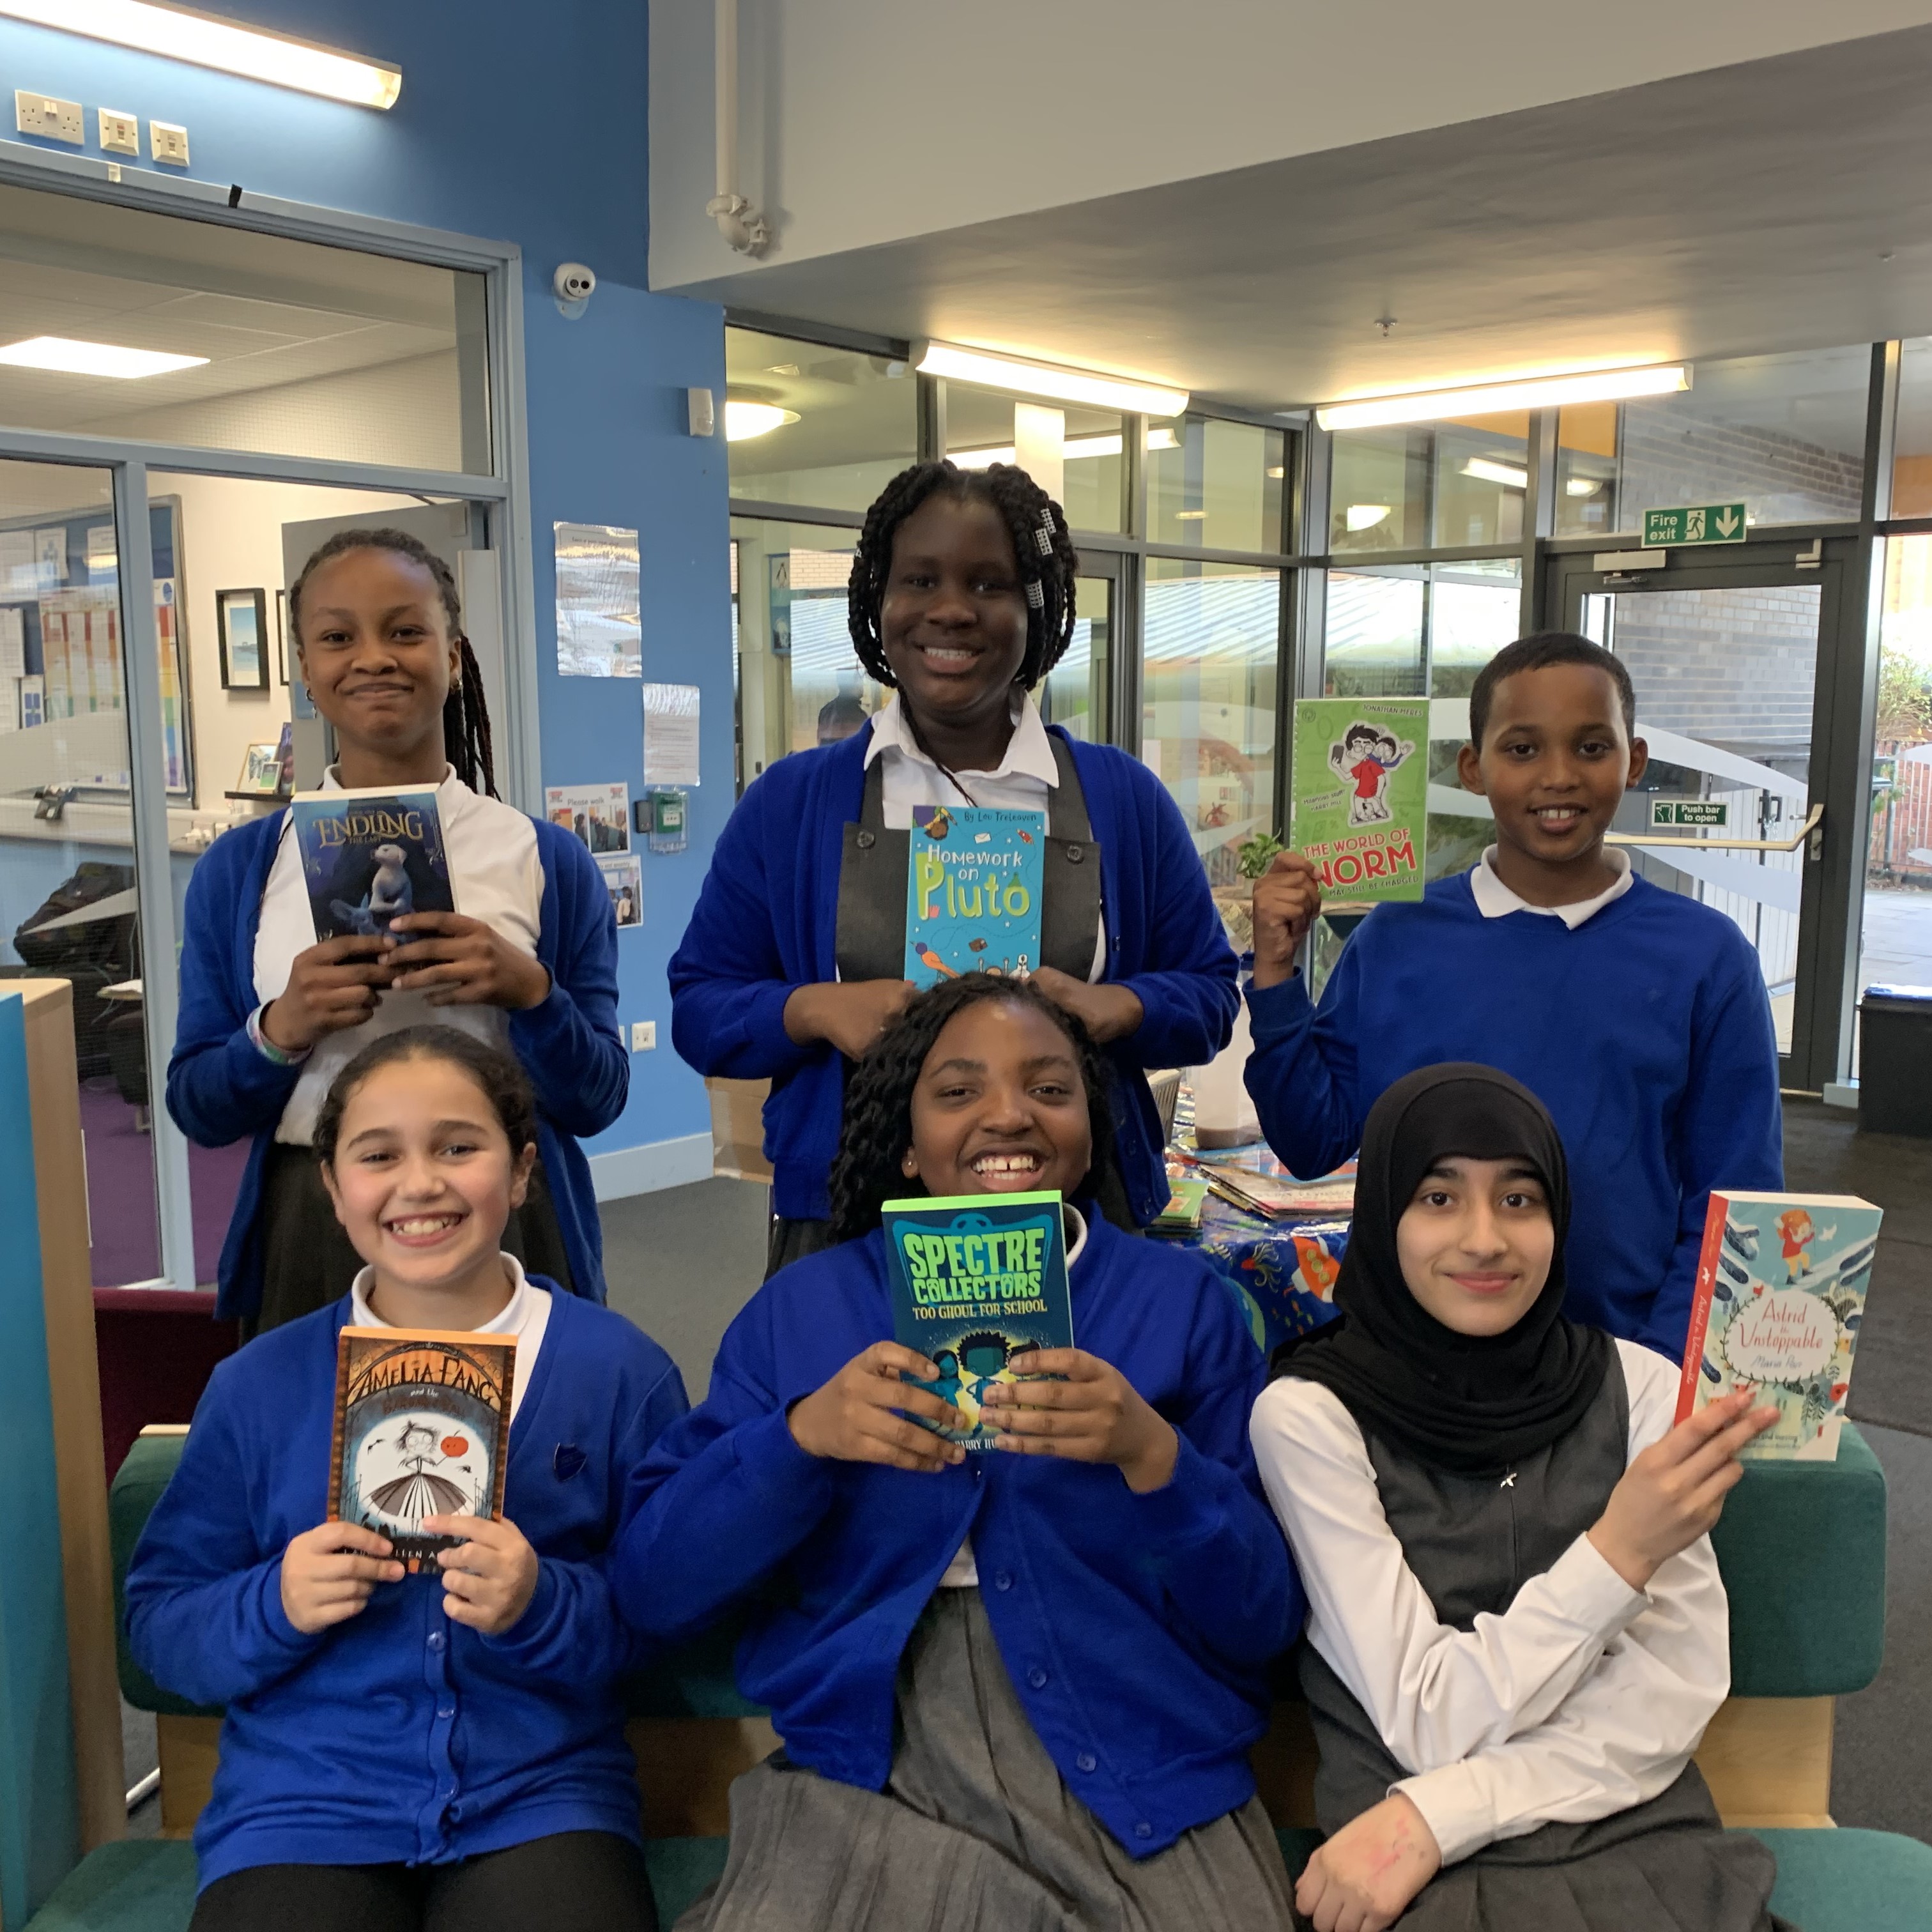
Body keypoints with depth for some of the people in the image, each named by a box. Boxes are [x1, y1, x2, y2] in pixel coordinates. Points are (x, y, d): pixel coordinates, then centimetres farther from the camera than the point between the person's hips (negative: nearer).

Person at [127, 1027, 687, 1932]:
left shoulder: (622, 1370, -2)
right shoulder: (257, 1385, 3)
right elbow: (157, 1622, 6)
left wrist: (544, 1605, -19)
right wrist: (274, 1607, -13)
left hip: (541, 1798, -1)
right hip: (300, 1808, 1)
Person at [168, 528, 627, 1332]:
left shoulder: (546, 859, -1)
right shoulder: (240, 869, 2)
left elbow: (596, 1101, 0)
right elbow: (197, 1109, 4)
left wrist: (530, 991, -18)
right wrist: (278, 1031, -15)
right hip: (310, 1242, 1)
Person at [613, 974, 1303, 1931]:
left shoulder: (1183, 1300, 1)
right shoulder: (798, 1306, 3)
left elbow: (1263, 1622, -3)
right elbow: (650, 1588, -2)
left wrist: (1152, 1453, -21)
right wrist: (800, 1437, -19)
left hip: (1142, 1789, 1)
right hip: (864, 1784, 0)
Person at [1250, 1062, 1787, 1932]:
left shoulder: (1641, 1386, 0)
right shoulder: (1310, 1413, -9)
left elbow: (1673, 1698, -4)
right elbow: (1428, 1726, -11)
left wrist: (1436, 1814, -14)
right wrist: (1620, 1550, -21)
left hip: (1641, 1837, 3)